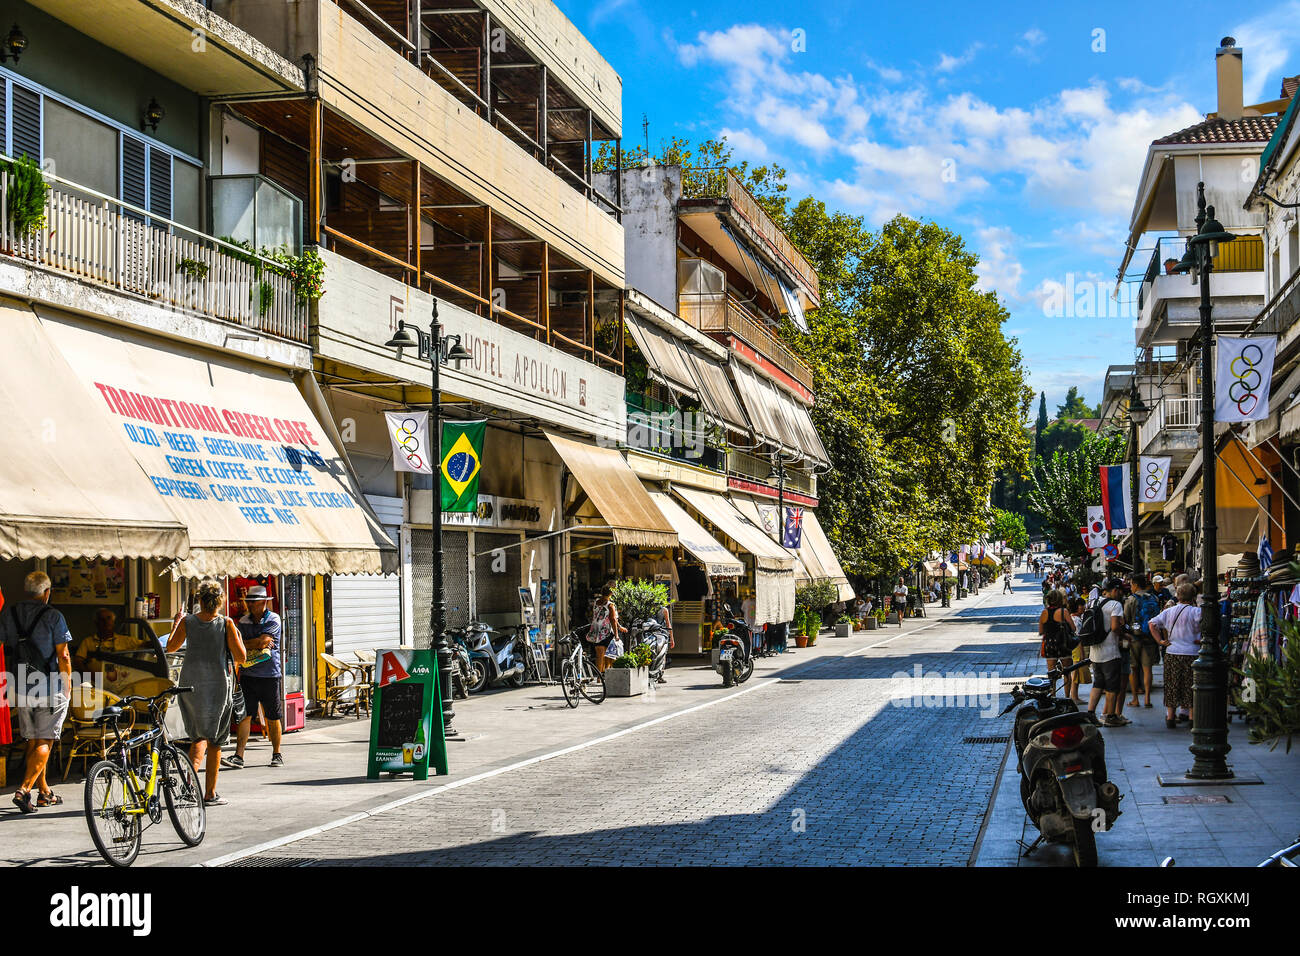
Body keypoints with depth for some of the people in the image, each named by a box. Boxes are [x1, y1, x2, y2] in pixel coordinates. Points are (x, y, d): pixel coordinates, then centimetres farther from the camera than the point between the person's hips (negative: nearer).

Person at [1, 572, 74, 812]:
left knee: (34, 742, 15)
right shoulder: (53, 616, -11)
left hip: (22, 689, 5)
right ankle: (24, 790, -10)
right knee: (44, 743, 1)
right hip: (50, 689, -5)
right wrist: (68, 686, 0)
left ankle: (44, 792, 22)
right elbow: (63, 655, -11)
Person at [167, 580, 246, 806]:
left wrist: (176, 625, 30)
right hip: (218, 684, -2)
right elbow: (241, 658, -6)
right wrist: (238, 639, 12)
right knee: (215, 740, 10)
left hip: (191, 684, 2)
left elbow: (171, 647, 14)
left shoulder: (187, 622, -2)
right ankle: (210, 794, 13)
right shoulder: (226, 624, -7)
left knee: (199, 736, 13)